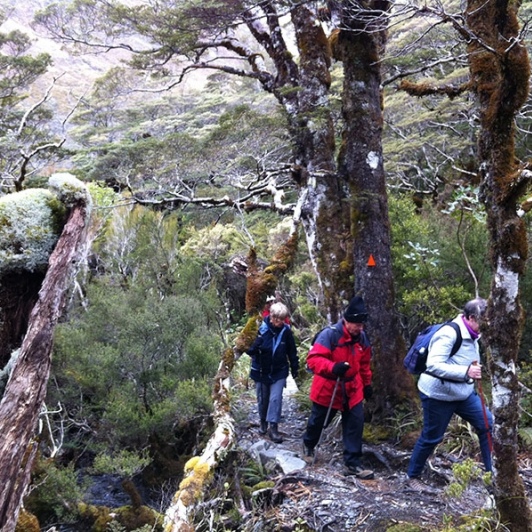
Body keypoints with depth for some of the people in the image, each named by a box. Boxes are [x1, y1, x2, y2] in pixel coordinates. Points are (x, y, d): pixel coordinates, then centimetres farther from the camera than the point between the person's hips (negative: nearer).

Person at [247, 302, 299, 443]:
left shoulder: (286, 331, -11)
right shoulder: (261, 329, -20)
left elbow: (292, 351, 2)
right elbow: (250, 348, -14)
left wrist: (294, 368, 8)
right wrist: (253, 349, -37)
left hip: (279, 372, 0)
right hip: (261, 371, 0)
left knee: (276, 398, -7)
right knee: (262, 398, 14)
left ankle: (273, 428, -1)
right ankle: (263, 422, 35)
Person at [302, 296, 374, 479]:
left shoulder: (362, 337, -2)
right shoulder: (329, 334, -25)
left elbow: (364, 363, 13)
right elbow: (313, 359, -32)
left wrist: (367, 383, 16)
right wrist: (332, 367, -46)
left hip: (353, 389, 5)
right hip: (327, 389, -5)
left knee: (355, 424, -2)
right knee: (318, 421, 17)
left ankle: (352, 463, 7)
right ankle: (308, 444, 48)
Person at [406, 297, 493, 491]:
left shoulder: (471, 335, 4)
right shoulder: (449, 333, -25)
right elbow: (433, 365, -33)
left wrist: (475, 370, 2)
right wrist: (466, 372, -37)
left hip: (463, 392, 9)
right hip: (438, 395, -8)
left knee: (488, 424, 4)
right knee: (431, 437, 4)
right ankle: (413, 476, 24)